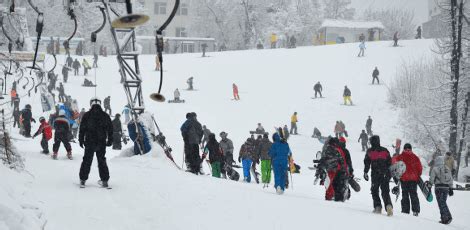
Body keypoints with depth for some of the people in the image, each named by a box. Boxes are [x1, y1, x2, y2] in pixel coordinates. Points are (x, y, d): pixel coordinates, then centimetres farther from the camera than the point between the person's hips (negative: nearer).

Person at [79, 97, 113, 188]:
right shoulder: (105, 116, 2)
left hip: (89, 143, -1)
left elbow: (82, 129, -3)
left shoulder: (86, 115, -4)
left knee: (87, 161, 8)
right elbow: (110, 129, 7)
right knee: (102, 161, 10)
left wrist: (81, 140, 4)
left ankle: (83, 180, 8)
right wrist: (110, 140, 15)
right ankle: (104, 181, 7)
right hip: (101, 143, 1)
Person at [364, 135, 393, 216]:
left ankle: (378, 207, -2)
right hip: (385, 175, 2)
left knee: (374, 191, 10)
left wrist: (365, 173, 5)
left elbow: (367, 163, -1)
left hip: (375, 174, -2)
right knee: (385, 192, 4)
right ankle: (388, 205, -17)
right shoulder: (385, 151, 10)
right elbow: (390, 163, 11)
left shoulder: (370, 151, 2)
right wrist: (390, 174, 17)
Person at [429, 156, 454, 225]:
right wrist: (451, 189, 19)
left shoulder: (435, 169, -5)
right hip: (446, 187, 5)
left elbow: (431, 179, -7)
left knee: (441, 203, -4)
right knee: (444, 203, 15)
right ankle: (448, 217, 9)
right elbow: (451, 180, 14)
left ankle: (445, 218, -11)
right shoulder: (447, 169, 11)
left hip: (439, 187, -5)